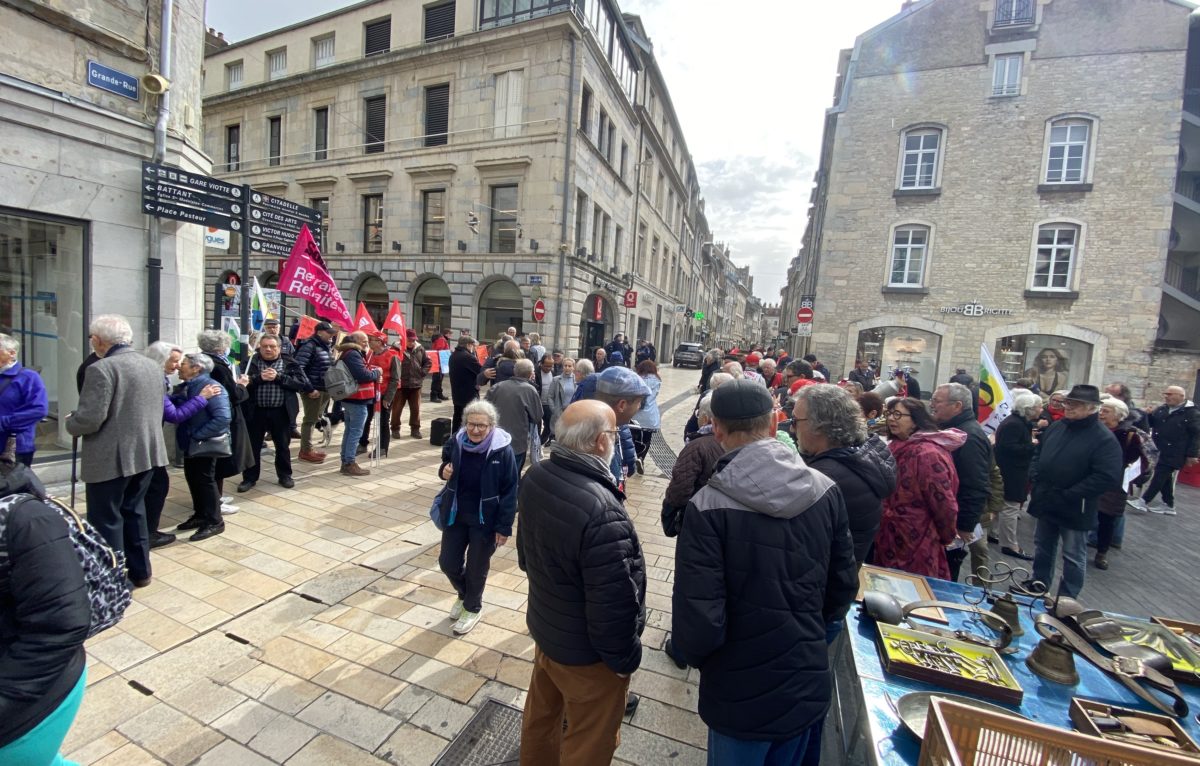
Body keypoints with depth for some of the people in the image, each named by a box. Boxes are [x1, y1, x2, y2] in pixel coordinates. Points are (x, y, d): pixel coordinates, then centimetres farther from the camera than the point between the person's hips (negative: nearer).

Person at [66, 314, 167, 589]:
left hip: (111, 458, -8)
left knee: (106, 521, 5)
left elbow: (90, 419, -20)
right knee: (134, 511, 20)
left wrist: (70, 423, 0)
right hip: (146, 452, 8)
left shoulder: (101, 368, -16)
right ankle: (139, 570, 29)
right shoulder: (153, 366, 9)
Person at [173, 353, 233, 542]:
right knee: (193, 479, 17)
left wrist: (198, 436, -24)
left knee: (205, 480, 1)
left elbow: (223, 418, -29)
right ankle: (201, 515, 32)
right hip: (190, 443, 8)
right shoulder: (185, 387, 7)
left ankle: (214, 521, 13)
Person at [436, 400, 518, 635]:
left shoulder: (502, 450, -22)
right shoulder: (455, 443, -11)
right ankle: (464, 594, 47)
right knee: (448, 563, 15)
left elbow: (510, 491, -15)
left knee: (476, 569, 14)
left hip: (484, 520, -4)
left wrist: (504, 526, -14)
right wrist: (444, 472, -12)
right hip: (455, 515, 4)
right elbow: (446, 465, 12)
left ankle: (472, 608, 42)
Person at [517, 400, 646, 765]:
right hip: (586, 653, -7)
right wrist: (624, 658, -11)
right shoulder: (601, 511, -38)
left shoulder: (535, 477, -12)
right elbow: (614, 604, -30)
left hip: (545, 625, 8)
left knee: (541, 714, 32)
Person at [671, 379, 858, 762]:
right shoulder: (826, 491, -11)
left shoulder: (708, 506, -26)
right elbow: (843, 586, 1)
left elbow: (699, 619, -23)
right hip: (809, 686, 4)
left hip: (741, 696, -4)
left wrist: (688, 653, 0)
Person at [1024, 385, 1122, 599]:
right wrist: (1035, 477, 1)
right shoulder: (1056, 428, 4)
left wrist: (1068, 495, -24)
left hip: (1074, 510, -6)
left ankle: (1066, 599, 24)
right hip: (1045, 503, 6)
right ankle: (1039, 584, 37)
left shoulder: (1104, 439, -16)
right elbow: (1038, 455, 17)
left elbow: (1108, 478, -23)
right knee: (1042, 547, 20)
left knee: (1074, 557, 11)